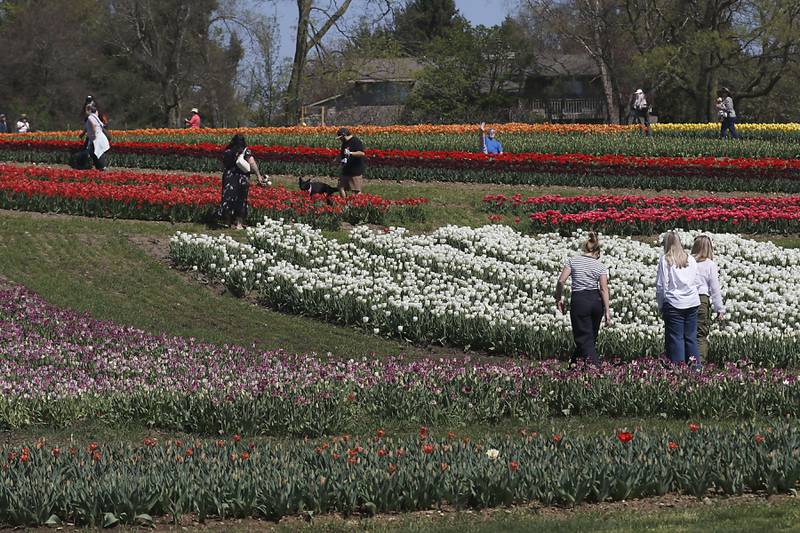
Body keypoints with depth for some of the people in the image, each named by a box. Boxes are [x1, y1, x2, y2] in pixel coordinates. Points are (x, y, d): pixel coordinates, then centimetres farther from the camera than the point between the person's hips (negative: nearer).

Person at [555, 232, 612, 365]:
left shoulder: (573, 261, 1)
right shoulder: (600, 266, 4)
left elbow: (561, 281, -9)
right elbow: (604, 289, -5)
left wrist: (558, 299, 5)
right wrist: (607, 311, -6)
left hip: (579, 300, -3)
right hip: (596, 300, 3)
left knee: (585, 340, -1)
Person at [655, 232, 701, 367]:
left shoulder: (665, 260, -5)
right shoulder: (690, 259, 7)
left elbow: (661, 285, -4)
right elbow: (695, 280, 12)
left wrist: (661, 305, 4)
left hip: (673, 303, -4)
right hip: (692, 302, 4)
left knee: (676, 338, 0)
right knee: (691, 337, 9)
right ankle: (696, 368, 7)